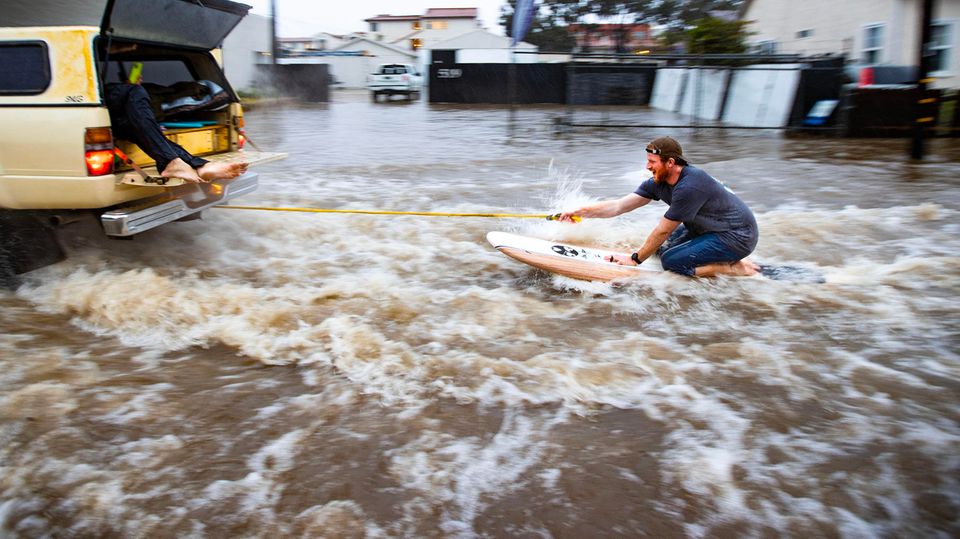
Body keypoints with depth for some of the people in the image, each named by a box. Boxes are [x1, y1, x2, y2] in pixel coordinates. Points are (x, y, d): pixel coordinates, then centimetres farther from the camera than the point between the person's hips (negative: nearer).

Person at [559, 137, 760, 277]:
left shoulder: (689, 187, -29)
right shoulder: (658, 183, -4)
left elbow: (662, 231, -23)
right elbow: (619, 206, -5)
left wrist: (635, 259, -12)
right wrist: (577, 212, -12)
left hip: (736, 236, -9)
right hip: (710, 228, 9)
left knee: (671, 261, -17)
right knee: (662, 248, 12)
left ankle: (736, 267, -7)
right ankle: (728, 258, 14)